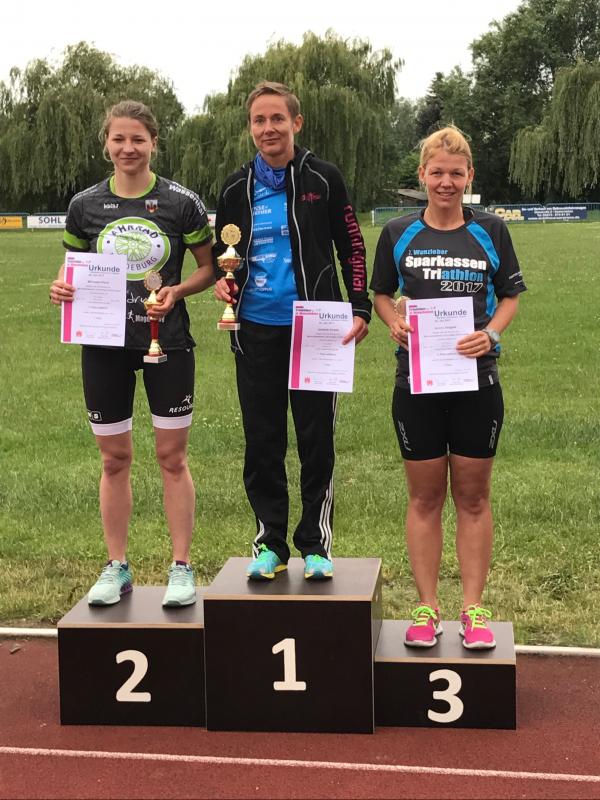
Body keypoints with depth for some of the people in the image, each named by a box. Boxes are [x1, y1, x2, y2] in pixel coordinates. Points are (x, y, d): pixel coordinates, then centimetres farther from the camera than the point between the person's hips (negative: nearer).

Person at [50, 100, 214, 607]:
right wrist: (62, 289, -10)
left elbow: (209, 268, 4)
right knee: (114, 457, 9)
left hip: (167, 342, -2)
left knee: (172, 456, 3)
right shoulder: (86, 205, 3)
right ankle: (117, 567, 22)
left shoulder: (182, 203, -3)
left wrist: (177, 291, -15)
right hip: (104, 344, 2)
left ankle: (182, 568, 14)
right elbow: (73, 268, 12)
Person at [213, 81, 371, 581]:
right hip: (256, 331, 3)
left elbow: (352, 246, 4)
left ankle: (316, 544, 15)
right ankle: (270, 543, 18)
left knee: (317, 441, 3)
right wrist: (223, 281, -3)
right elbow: (223, 253, 18)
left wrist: (360, 309, -4)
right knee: (262, 444, 6)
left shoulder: (323, 179, 0)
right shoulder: (237, 189, 7)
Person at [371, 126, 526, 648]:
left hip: (477, 378, 0)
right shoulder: (398, 234, 4)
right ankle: (427, 608, 16)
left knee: (473, 496, 6)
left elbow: (511, 295, 8)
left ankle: (474, 609, 16)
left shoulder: (491, 231, 3)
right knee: (425, 497, 6)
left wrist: (491, 332, -11)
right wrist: (394, 322, -8)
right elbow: (381, 293, 13)